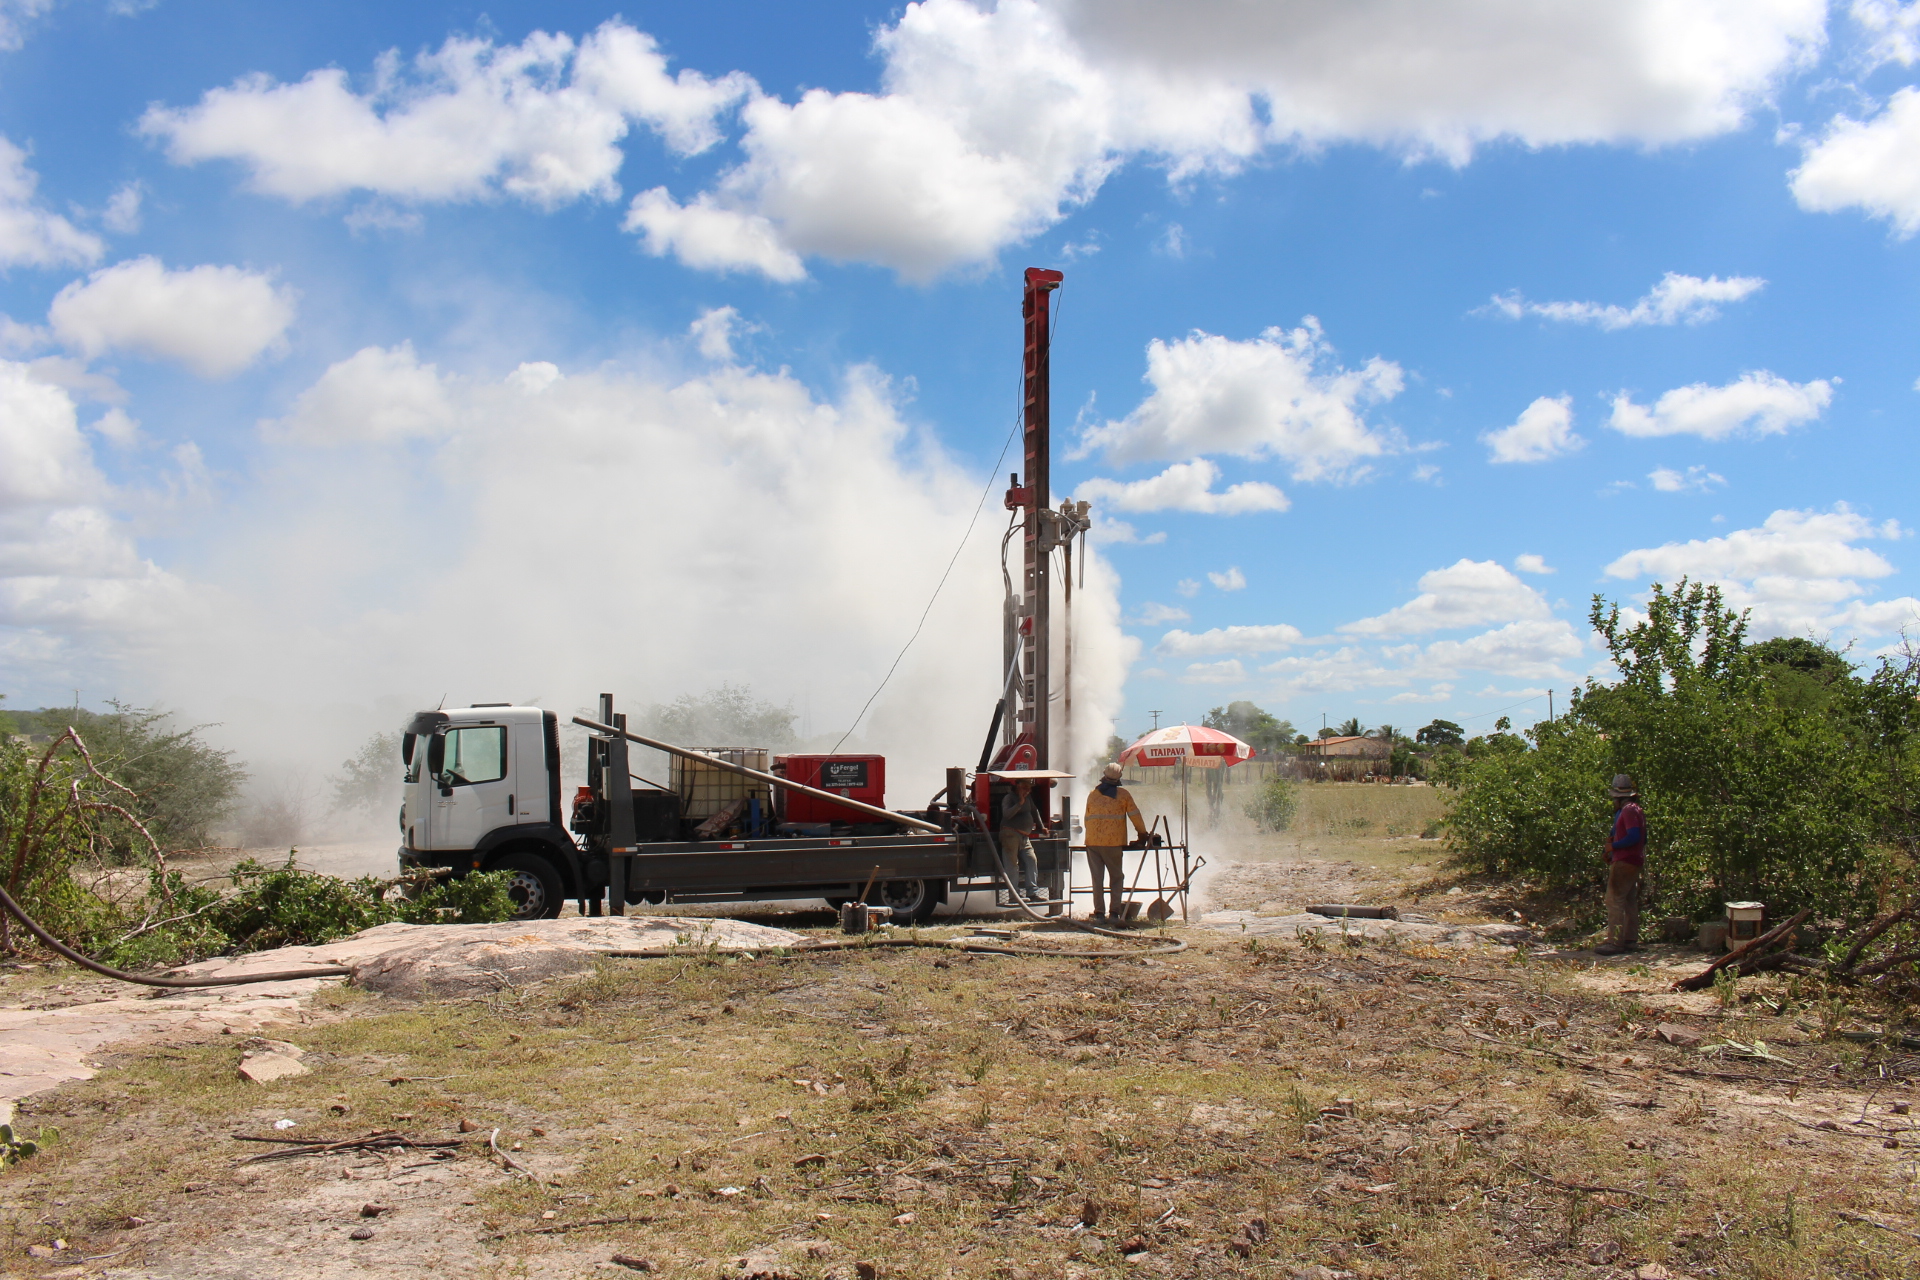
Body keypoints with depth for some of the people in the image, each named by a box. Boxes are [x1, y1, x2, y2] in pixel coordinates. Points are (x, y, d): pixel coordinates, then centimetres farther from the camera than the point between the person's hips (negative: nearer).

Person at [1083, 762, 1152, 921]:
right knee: (1117, 877, 10)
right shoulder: (1123, 794, 2)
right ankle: (1115, 911, 4)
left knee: (1097, 878, 5)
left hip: (1092, 842, 2)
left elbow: (1087, 819, 14)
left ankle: (1099, 912, 2)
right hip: (1114, 843, -2)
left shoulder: (1093, 795, 10)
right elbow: (1135, 815, 3)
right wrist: (1143, 833, 15)